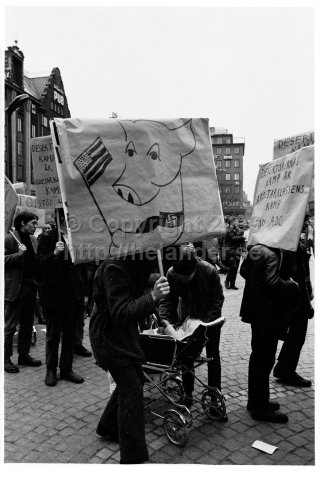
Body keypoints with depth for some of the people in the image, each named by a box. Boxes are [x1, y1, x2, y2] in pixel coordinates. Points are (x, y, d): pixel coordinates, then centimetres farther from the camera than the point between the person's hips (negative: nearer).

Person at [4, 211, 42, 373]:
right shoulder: (9, 239, -8)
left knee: (27, 324, 15)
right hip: (15, 288, -7)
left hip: (30, 287, 7)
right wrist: (18, 254, -24)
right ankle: (6, 359, 15)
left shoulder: (33, 239, 13)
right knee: (9, 326, 3)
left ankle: (24, 355, 27)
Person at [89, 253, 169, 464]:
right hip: (108, 335, -9)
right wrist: (152, 298, -48)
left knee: (135, 380, 19)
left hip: (125, 332, 9)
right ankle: (133, 457, 7)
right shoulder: (114, 267, -29)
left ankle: (108, 426, 42)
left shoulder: (139, 263, -3)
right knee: (131, 390, -7)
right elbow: (120, 313, -35)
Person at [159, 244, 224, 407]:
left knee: (212, 356, 7)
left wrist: (207, 320, -28)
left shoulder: (209, 271, -29)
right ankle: (188, 393, 25)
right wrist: (166, 320, -33)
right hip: (186, 318, 2)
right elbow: (167, 300, -17)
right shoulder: (171, 274, -25)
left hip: (209, 319, -2)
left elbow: (218, 299, -19)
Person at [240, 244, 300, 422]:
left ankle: (256, 401, 35)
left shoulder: (255, 248, 5)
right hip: (269, 315, -9)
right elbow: (273, 283, -30)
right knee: (265, 359, 4)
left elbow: (244, 271, 15)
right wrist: (292, 285, -13)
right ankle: (260, 407, 18)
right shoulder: (273, 253, -22)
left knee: (258, 356, 20)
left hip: (255, 311, 9)